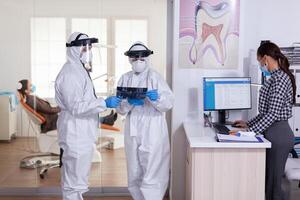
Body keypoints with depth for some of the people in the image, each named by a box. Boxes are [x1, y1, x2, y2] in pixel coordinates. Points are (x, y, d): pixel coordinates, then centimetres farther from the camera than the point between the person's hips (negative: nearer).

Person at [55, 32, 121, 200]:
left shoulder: (81, 70, 16)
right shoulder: (70, 73, -17)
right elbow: (76, 107, -24)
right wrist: (104, 103, -24)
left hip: (82, 134, 10)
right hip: (76, 135, -10)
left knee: (77, 179, 20)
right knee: (75, 181, -3)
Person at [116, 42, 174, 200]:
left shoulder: (154, 76, -2)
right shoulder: (125, 79, 9)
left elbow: (169, 103, -9)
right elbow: (119, 108, 4)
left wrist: (156, 98, -27)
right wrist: (130, 102, -15)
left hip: (152, 132, -4)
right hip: (132, 130, 5)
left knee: (151, 176, -7)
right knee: (134, 175, 14)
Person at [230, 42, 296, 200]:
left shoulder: (280, 78, -17)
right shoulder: (275, 77, 13)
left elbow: (274, 114, -23)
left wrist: (250, 131, -23)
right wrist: (249, 124, 18)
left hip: (278, 134, -10)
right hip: (272, 132, 10)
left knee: (273, 183, -1)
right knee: (267, 180, 15)